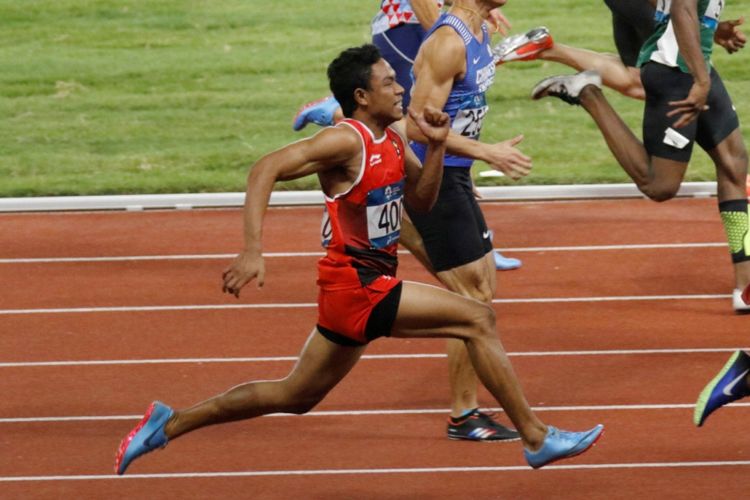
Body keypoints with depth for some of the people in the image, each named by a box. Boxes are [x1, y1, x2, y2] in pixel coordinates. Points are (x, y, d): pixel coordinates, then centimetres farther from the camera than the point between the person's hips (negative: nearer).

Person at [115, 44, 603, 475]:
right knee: (478, 319, -13)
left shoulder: (392, 141, 9)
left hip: (372, 283, 10)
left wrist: (436, 146, -1)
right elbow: (267, 170, -25)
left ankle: (168, 424, 25)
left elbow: (422, 199, 17)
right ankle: (536, 437, -7)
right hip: (356, 286, -10)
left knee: (296, 396, 18)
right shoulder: (347, 140, -17)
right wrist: (253, 250, -35)